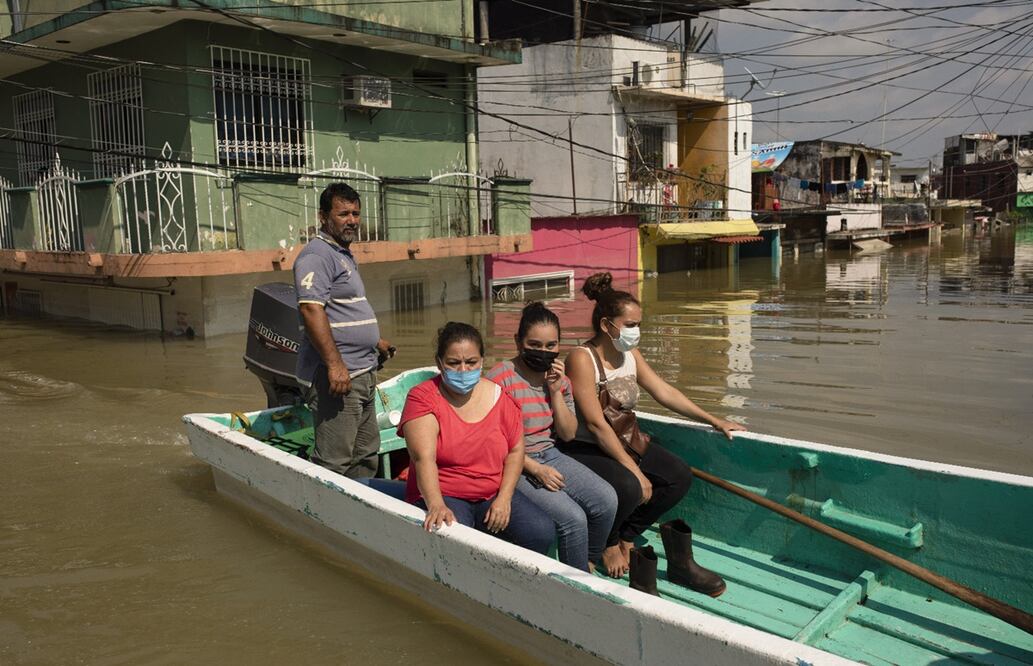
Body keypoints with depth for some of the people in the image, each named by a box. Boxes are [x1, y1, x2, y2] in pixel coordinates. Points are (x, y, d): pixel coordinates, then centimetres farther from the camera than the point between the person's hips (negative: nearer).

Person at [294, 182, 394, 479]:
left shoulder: (344, 254, 19)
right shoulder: (316, 255, -13)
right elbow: (311, 309, -23)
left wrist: (374, 341, 31)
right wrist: (334, 364, -28)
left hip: (362, 374, 11)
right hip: (335, 375, -11)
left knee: (366, 454, 16)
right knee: (334, 462, -8)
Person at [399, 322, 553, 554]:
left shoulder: (498, 395, 5)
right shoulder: (422, 398, -8)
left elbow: (515, 450, 10)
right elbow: (424, 457, -22)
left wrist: (504, 498, -5)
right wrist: (436, 506, -37)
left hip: (493, 494, 4)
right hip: (441, 496, -4)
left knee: (542, 532, -18)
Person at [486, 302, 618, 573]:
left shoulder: (560, 378, 9)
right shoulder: (501, 378, -12)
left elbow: (568, 434, 6)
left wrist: (556, 391, -6)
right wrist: (536, 469, -18)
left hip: (551, 456, 7)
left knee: (606, 500, -15)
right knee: (573, 519, -24)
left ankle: (588, 564, 9)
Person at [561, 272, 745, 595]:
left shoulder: (630, 355, 5)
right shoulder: (582, 358, -21)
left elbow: (664, 392, 11)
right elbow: (596, 424, -25)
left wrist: (713, 420, 8)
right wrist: (634, 470, -26)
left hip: (622, 441, 9)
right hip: (583, 449, -8)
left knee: (679, 476, -8)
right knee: (628, 488, -33)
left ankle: (626, 536, 8)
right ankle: (608, 544, 1)